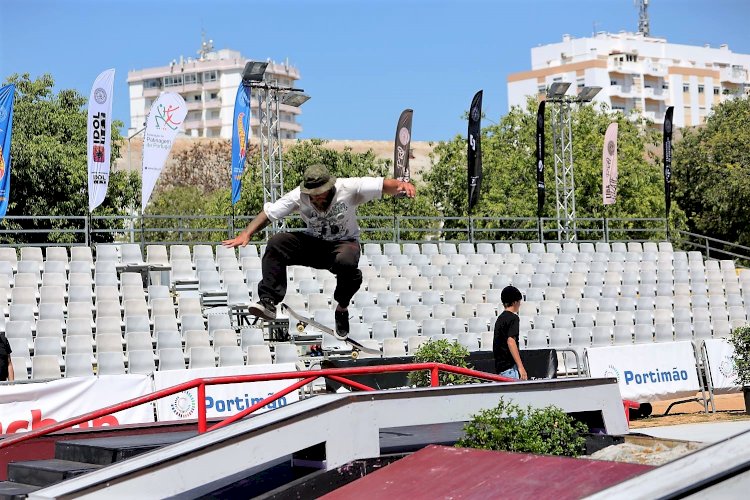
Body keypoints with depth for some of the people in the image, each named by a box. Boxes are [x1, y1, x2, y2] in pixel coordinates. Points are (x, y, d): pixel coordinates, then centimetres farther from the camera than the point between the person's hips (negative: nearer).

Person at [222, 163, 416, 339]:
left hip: (344, 243, -3)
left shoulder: (349, 188, -19)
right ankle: (268, 302, -23)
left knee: (346, 262, -39)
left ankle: (342, 308, -9)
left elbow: (383, 185, -22)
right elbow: (268, 213, -10)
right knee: (276, 244, -21)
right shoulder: (298, 196, -13)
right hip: (313, 243, 3)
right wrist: (246, 234, -22)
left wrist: (401, 184, -44)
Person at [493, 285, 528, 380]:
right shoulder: (513, 318, -9)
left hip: (500, 365, 9)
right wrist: (520, 367, -25)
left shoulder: (500, 318, 17)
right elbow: (511, 341, -21)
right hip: (510, 366, -9)